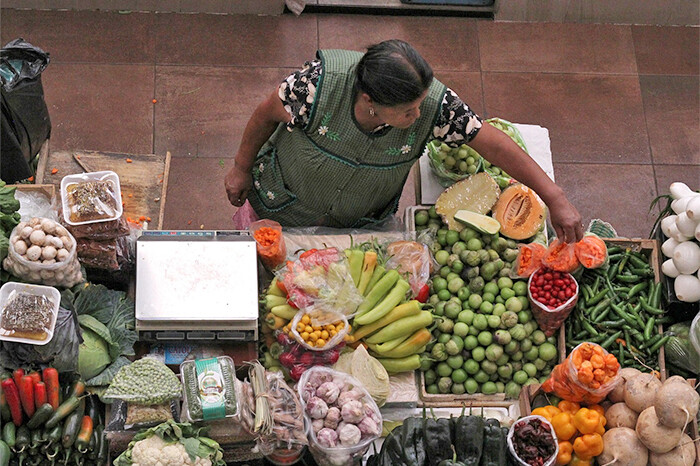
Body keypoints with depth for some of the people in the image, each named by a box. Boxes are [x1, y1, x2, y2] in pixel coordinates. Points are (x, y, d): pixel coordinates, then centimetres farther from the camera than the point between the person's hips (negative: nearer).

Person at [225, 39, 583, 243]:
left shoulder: (435, 104, -35)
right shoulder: (321, 81, -39)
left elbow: (494, 144, -27)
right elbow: (268, 113, -20)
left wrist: (555, 199, -28)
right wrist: (241, 168, -5)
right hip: (285, 203, -1)